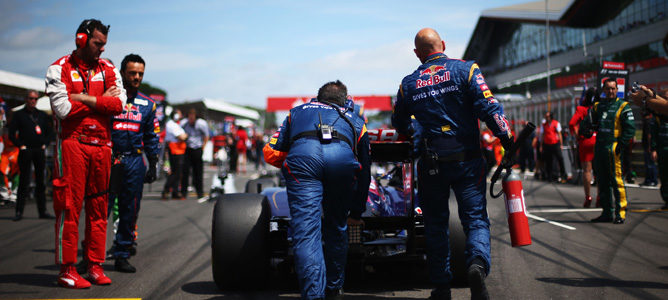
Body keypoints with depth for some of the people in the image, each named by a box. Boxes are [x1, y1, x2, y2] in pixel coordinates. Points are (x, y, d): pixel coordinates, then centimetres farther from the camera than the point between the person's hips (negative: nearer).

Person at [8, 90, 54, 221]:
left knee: (41, 182, 6)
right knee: (24, 182, -4)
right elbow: (12, 134, 1)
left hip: (40, 151, 4)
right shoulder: (19, 115, 4)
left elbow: (49, 131, 19)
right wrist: (21, 145, -8)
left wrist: (45, 144, 5)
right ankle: (19, 212, 0)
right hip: (26, 151, -4)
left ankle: (42, 211, 11)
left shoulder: (42, 115, 15)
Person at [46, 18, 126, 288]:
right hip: (72, 143, -5)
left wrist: (85, 99, -12)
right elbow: (63, 108, -14)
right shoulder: (59, 69, -1)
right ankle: (67, 269, -1)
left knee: (98, 207, 7)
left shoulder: (108, 70, 12)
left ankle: (95, 265, 14)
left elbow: (119, 103, -3)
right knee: (70, 206, -5)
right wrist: (102, 100, -6)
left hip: (101, 145, 5)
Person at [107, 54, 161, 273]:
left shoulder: (147, 104, 14)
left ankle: (122, 255, 15)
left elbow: (152, 137, 20)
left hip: (134, 162, 4)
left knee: (130, 210, 6)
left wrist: (153, 165, 15)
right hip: (108, 159, -4)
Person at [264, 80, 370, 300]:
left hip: (302, 154, -1)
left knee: (305, 232, -4)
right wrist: (357, 212, 52)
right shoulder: (355, 119, 40)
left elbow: (271, 152, 30)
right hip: (342, 157, 1)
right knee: (336, 229, 21)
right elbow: (364, 171, 42)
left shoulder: (298, 111, 39)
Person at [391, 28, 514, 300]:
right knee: (476, 219, 1)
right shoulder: (465, 69, -2)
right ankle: (478, 262, -28)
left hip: (431, 163, 2)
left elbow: (399, 124, 20)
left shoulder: (409, 84, 6)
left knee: (435, 224, 13)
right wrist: (507, 138, -7)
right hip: (466, 160, -2)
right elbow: (488, 107, -12)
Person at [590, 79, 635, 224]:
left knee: (616, 181, -9)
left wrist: (620, 145, -13)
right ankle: (607, 213, 16)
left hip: (613, 148, -6)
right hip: (599, 148, 6)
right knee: (602, 181, 9)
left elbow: (630, 128, -5)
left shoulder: (623, 106, 0)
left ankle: (620, 213, -3)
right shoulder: (597, 106, 17)